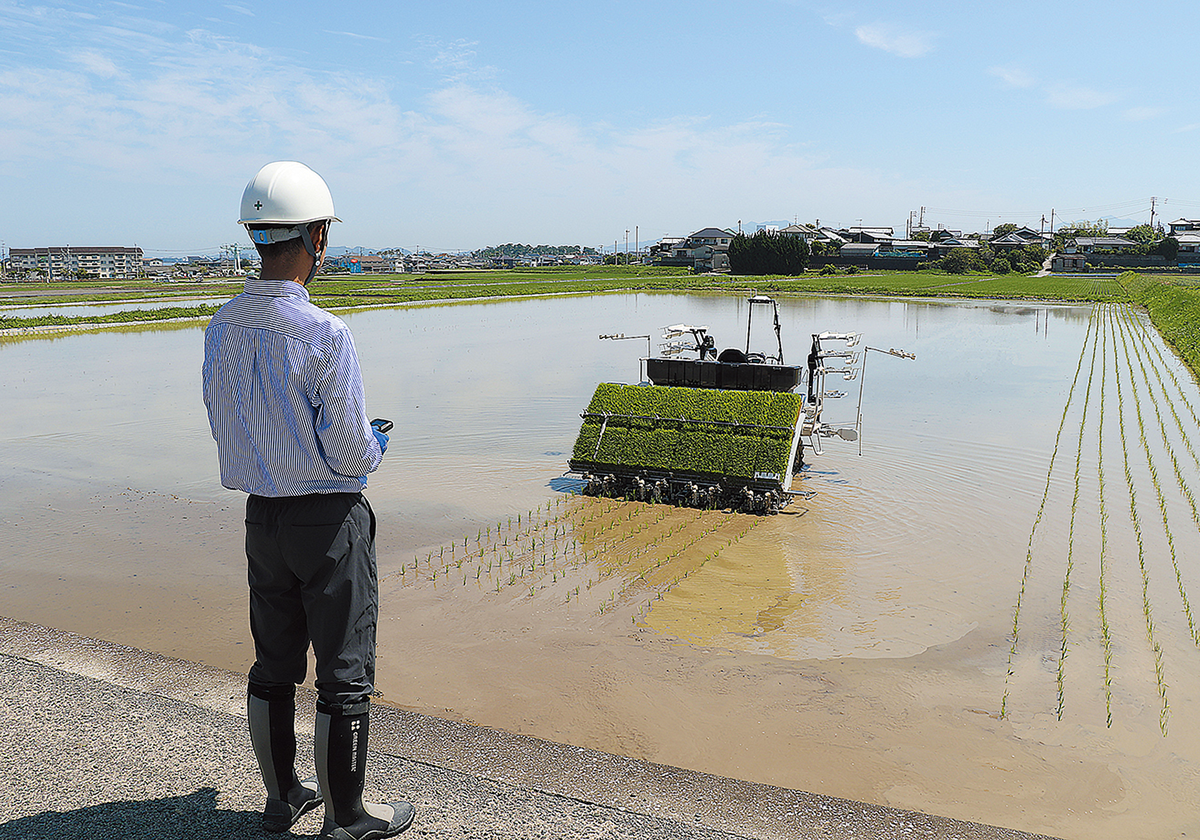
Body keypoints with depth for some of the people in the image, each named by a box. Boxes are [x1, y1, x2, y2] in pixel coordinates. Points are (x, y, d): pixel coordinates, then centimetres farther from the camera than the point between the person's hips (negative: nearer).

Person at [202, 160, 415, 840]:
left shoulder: (223, 327, 1)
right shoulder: (325, 333, -21)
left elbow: (224, 427, 10)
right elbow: (349, 454, -19)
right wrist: (376, 447, 3)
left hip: (261, 515, 7)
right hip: (328, 519, -7)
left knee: (274, 666, 19)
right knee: (345, 676, 7)